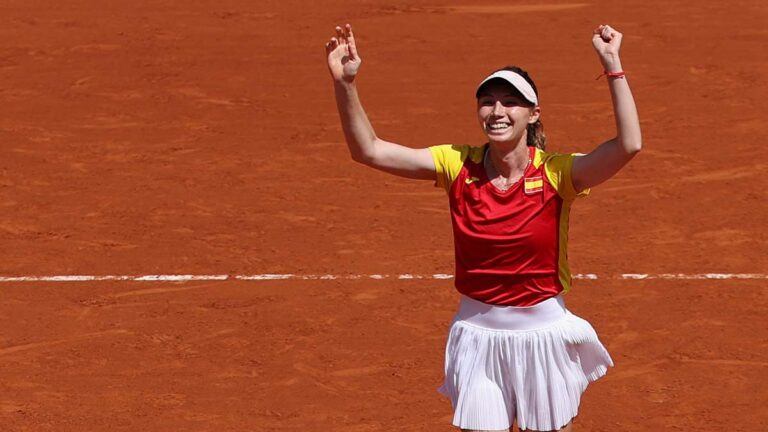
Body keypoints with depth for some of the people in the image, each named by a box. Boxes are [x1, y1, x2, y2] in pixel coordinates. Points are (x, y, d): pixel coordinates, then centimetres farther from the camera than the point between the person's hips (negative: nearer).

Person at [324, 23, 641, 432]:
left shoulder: (555, 172, -11)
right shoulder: (458, 166, -4)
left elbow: (628, 145, -27)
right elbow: (369, 150, -7)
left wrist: (613, 66, -31)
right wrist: (344, 84, -20)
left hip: (543, 333, -2)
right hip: (478, 333, 2)